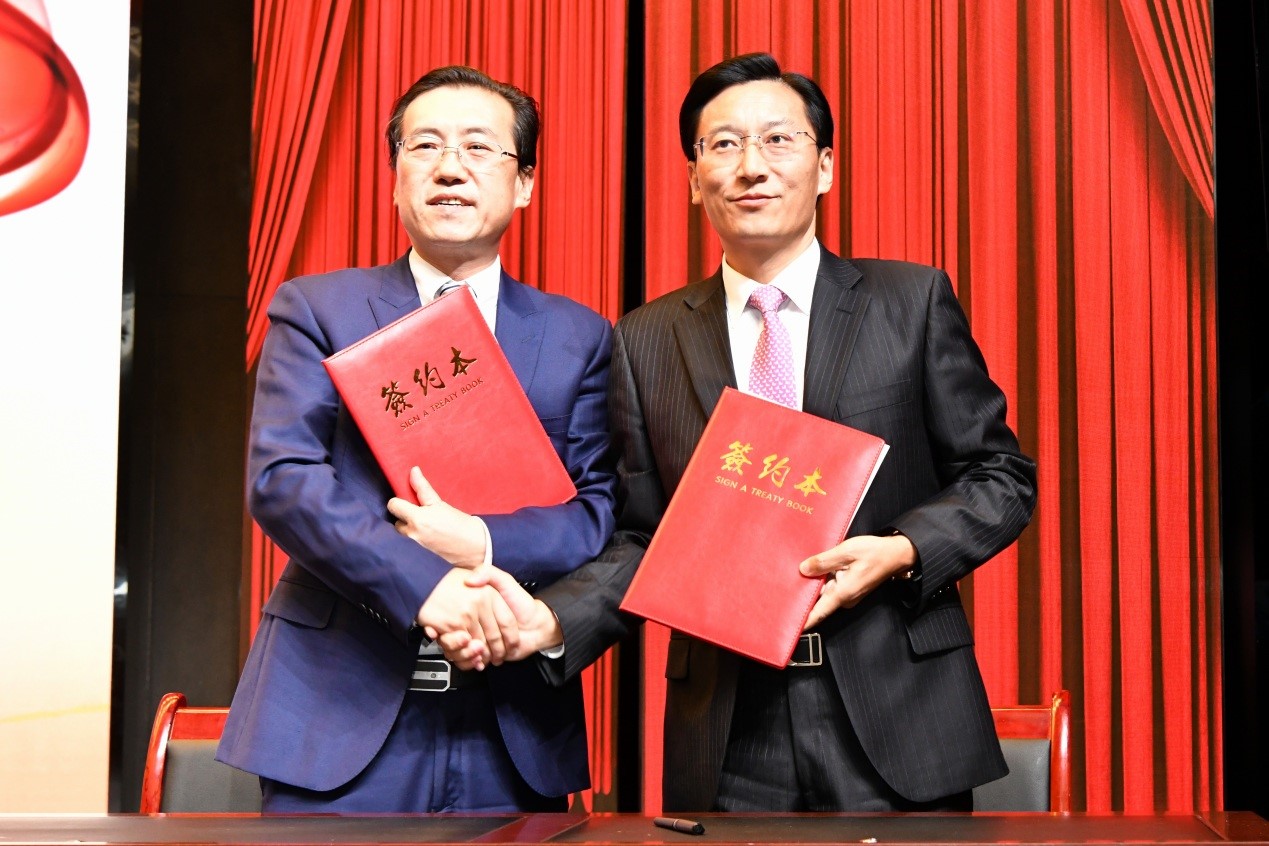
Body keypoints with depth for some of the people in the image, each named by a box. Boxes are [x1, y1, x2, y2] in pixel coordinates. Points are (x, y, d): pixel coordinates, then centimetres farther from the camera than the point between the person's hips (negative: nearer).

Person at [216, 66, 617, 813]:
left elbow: (603, 511, 3)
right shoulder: (316, 309, 5)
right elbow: (281, 477, -7)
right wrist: (425, 587, -19)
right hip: (340, 717, -1)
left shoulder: (580, 338, 10)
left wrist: (487, 545, -16)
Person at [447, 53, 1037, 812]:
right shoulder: (646, 341, 7)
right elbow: (645, 540, 7)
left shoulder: (914, 302, 2)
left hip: (899, 726, -1)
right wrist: (549, 620, -11)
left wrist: (903, 551, -14)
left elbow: (1002, 476, 4)